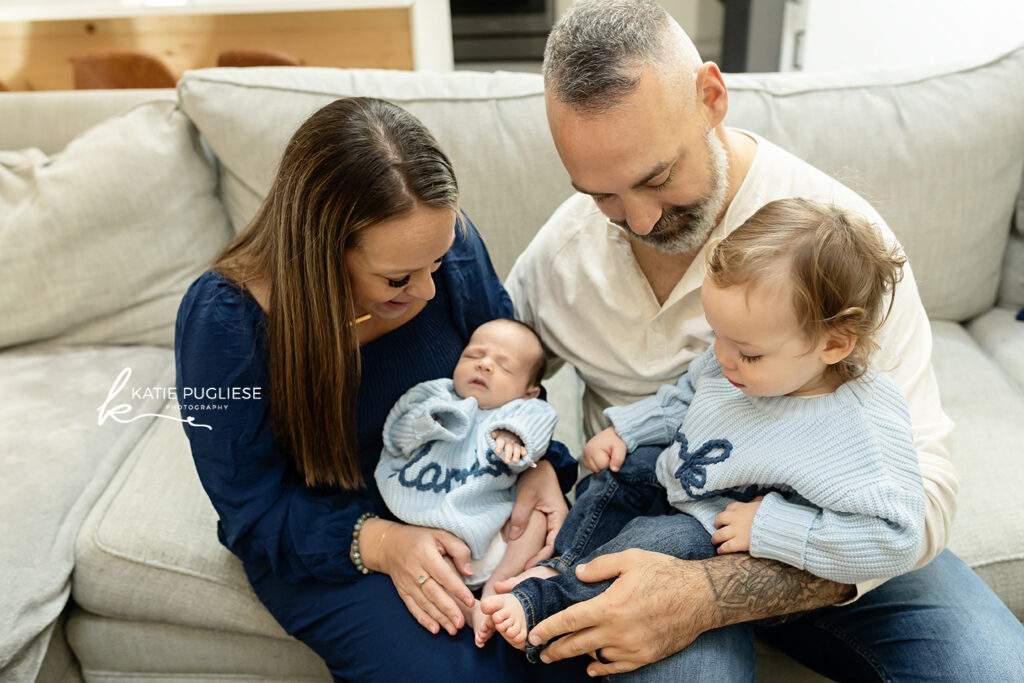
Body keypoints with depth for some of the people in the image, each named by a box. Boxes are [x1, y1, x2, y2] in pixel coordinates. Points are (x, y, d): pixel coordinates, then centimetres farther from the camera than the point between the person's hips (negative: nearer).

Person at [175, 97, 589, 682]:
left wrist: (539, 465, -17)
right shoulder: (222, 320, -23)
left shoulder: (449, 242, -15)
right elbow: (254, 512, -16)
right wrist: (378, 543, -32)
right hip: (319, 544, -2)